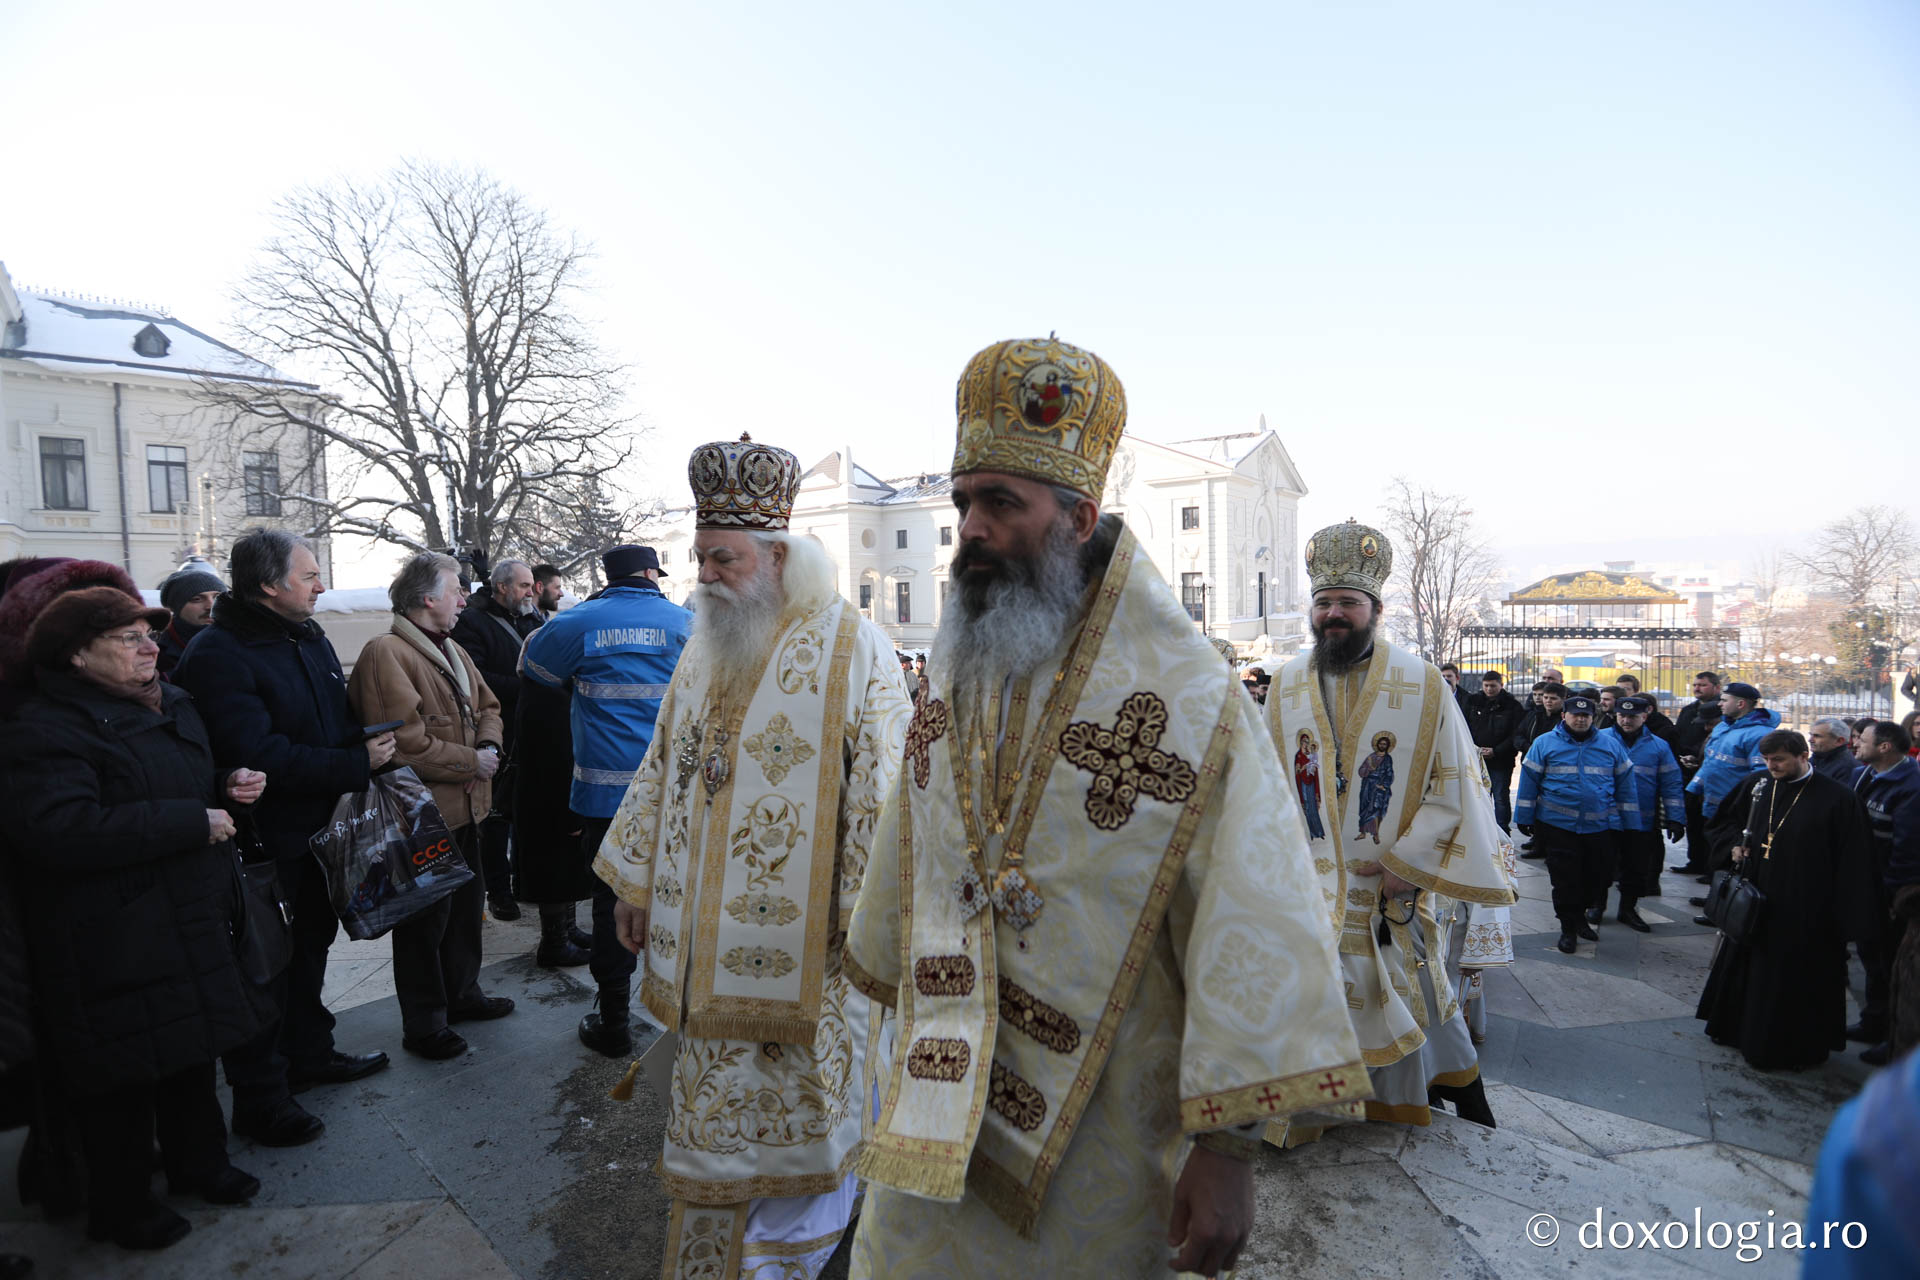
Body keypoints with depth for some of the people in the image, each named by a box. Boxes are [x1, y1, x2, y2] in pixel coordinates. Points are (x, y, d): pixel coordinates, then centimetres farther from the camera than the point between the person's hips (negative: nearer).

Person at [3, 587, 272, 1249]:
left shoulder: (173, 706, 9)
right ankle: (119, 1206, 29)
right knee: (121, 1076, 7)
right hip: (113, 943, -8)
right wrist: (194, 822, -28)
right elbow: (59, 828, -32)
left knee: (194, 1049, 21)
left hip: (191, 921, 8)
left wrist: (228, 786, 1)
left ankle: (198, 1163, 40)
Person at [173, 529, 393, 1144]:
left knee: (310, 943, 22)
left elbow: (342, 719, 15)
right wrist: (357, 765, -24)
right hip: (263, 840, -8)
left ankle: (309, 1053, 41)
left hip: (316, 829, 9)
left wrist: (368, 749, -5)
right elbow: (262, 756, -30)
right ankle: (259, 1098, 21)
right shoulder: (217, 655, -22)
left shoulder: (310, 639, 6)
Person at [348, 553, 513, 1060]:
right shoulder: (386, 654, -18)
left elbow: (487, 705, 20)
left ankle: (462, 993, 40)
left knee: (467, 904, 21)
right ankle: (423, 1024, 21)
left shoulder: (451, 650, 13)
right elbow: (407, 743, -25)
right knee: (425, 921, 5)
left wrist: (489, 745, -1)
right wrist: (471, 762, -16)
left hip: (464, 807, 9)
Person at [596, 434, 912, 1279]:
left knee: (797, 1109, 9)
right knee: (718, 1111, 18)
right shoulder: (706, 650, 9)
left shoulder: (851, 648, -13)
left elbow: (882, 792, -16)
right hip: (709, 938, 6)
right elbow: (664, 768, 15)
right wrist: (635, 882, 16)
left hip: (801, 939, -6)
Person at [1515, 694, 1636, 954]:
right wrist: (1524, 818, -1)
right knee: (1565, 880, 4)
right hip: (1558, 826, -2)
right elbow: (1529, 781, 0)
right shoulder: (1544, 743, 0)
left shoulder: (1611, 745, 8)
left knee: (1598, 877, 10)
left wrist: (1630, 823, 8)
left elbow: (1625, 785, 11)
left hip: (1601, 827, 2)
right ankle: (1568, 928, 19)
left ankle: (1579, 915, 35)